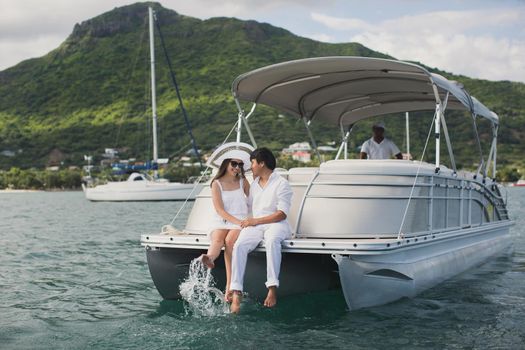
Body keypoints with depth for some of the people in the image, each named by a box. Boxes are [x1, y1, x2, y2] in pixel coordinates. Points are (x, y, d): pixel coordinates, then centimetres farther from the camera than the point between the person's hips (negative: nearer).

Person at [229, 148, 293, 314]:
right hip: (254, 225, 5)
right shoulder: (254, 184, 25)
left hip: (276, 224, -5)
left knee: (272, 239, -41)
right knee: (239, 245, -27)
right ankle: (236, 294, -33)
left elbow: (282, 214, -8)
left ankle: (272, 288, -44)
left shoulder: (281, 183, 2)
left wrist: (256, 221, -11)